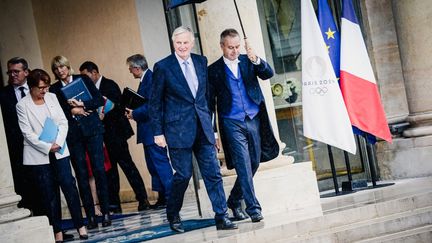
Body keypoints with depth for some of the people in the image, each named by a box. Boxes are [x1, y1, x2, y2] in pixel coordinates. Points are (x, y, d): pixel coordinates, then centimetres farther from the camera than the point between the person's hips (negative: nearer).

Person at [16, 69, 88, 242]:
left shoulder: (52, 97, 6)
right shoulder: (22, 105, -4)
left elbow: (63, 122, 4)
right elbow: (28, 133, -8)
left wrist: (58, 143, -10)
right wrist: (48, 148, -14)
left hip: (59, 151, 3)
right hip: (38, 155, -2)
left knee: (69, 187, -3)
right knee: (49, 194, 2)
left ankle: (80, 225, 5)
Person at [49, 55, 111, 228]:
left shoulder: (83, 79, 7)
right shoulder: (54, 89, 9)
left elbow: (99, 100, 1)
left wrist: (82, 104, -12)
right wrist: (72, 111, -10)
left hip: (92, 130, -1)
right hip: (72, 135, 1)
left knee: (99, 170, -5)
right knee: (81, 175, 1)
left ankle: (105, 212, 1)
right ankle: (90, 216, 6)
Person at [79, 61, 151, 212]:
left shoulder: (110, 85, -7)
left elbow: (118, 107, -14)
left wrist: (104, 115, -26)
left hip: (115, 132, -7)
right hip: (104, 135, 7)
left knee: (126, 164, -7)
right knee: (110, 168, 9)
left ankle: (142, 199, -3)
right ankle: (114, 204, 14)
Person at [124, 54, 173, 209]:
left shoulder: (151, 79, -16)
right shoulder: (145, 79, 15)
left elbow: (151, 106, -23)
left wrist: (134, 114, -14)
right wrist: (133, 112, 4)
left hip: (153, 130, -11)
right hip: (149, 132, 11)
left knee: (160, 162, -7)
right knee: (154, 165, 13)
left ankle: (170, 196, -2)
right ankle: (162, 197, 19)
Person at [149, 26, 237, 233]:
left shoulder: (201, 61, 8)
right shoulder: (163, 67, -4)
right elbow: (155, 102, -2)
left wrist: (209, 121, 13)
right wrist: (158, 132, -4)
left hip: (202, 128, 4)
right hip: (178, 129, -4)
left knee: (213, 173, 1)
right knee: (183, 175, 1)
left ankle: (221, 217, 7)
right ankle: (173, 216, 22)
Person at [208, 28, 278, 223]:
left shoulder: (248, 61, 8)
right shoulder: (214, 70, 2)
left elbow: (268, 74, -7)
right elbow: (210, 102, 3)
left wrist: (256, 60, -26)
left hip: (254, 120, 3)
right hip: (232, 123, -3)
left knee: (253, 164, 10)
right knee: (244, 166, -10)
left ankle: (234, 201, 27)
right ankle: (253, 208, -7)